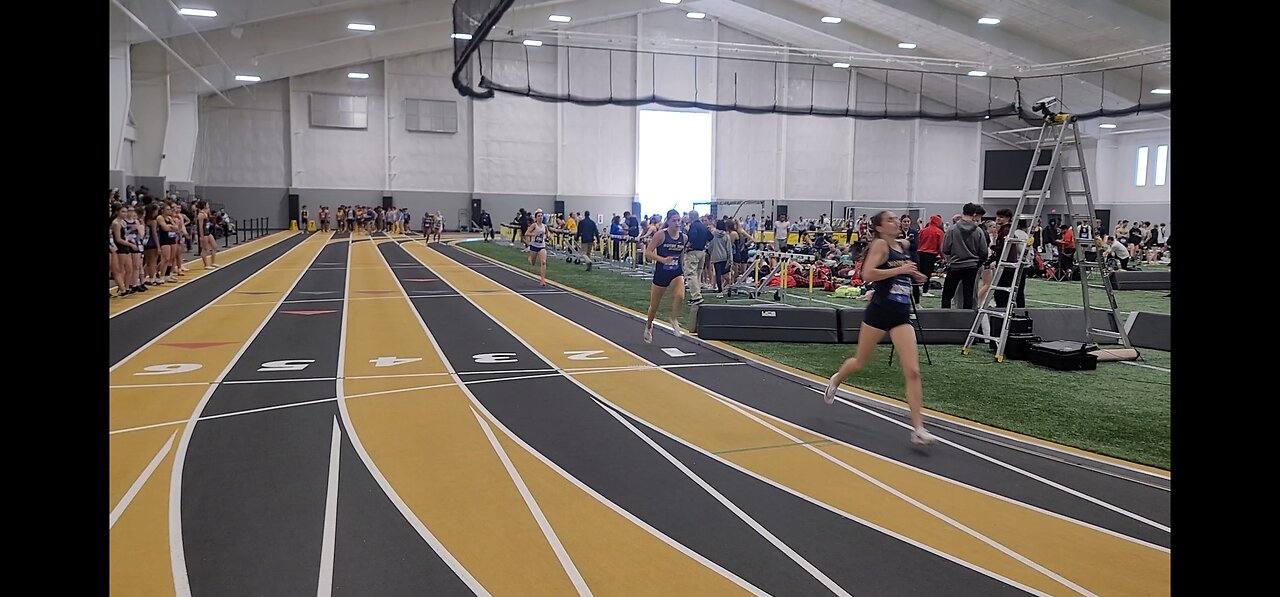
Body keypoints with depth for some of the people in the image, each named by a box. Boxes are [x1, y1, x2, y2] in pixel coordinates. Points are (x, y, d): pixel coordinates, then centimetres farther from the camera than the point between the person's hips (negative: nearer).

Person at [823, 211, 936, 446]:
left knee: (912, 371, -8)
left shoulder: (901, 247, 13)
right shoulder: (880, 244, -7)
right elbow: (867, 273, -23)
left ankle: (918, 428, -9)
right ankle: (835, 380, 48)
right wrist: (900, 269, -21)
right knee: (859, 362, 14)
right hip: (879, 312, -5)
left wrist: (913, 276, 14)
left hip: (902, 315, 5)